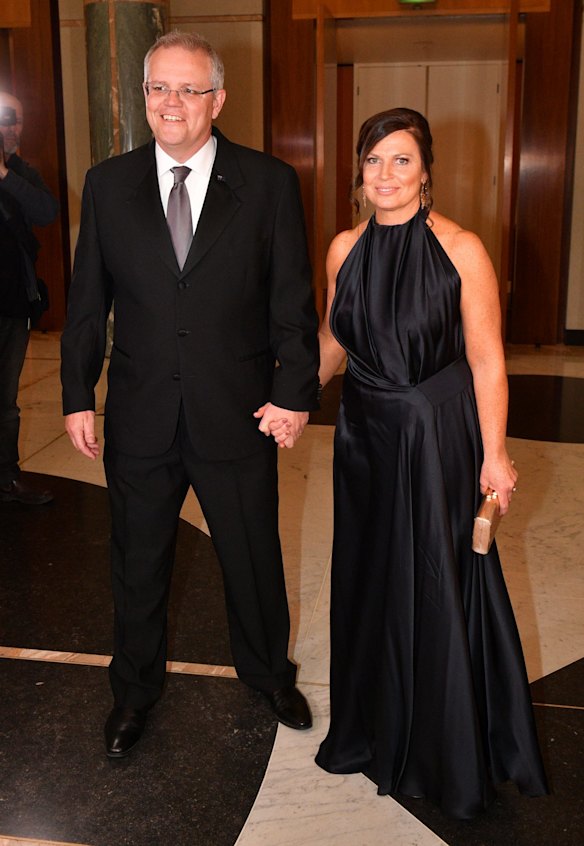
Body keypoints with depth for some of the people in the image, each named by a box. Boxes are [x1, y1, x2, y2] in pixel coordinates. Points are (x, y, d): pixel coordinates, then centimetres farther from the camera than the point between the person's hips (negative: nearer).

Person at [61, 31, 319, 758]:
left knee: (254, 558, 16)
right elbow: (86, 302, 5)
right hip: (139, 418, 2)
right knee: (137, 564, 17)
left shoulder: (269, 183, -4)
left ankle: (268, 672, 44)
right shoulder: (107, 185, 2)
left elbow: (293, 301, -3)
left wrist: (294, 392, -9)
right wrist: (77, 396, 2)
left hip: (239, 416, -1)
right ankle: (134, 690, 41)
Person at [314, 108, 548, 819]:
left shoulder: (461, 250, -13)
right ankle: (374, 729, 39)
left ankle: (447, 755, 29)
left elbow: (486, 361, -11)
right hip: (365, 437, 5)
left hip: (437, 436, -5)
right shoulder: (345, 248, 1)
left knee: (438, 584, 6)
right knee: (369, 578, 16)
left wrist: (494, 454, -11)